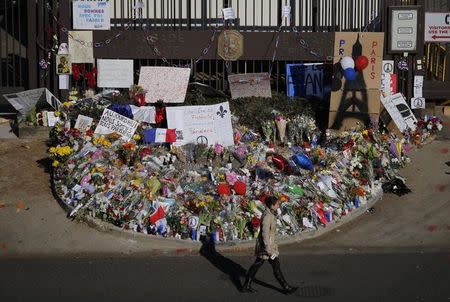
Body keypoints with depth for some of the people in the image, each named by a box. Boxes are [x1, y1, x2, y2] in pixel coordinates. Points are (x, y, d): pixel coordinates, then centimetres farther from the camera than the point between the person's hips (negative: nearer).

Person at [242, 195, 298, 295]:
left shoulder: (269, 213, 7)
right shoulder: (267, 216, -23)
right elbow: (265, 233, -25)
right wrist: (268, 249, -23)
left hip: (266, 243, 10)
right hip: (266, 245, -10)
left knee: (257, 265, 15)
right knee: (276, 266, 2)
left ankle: (246, 286, 22)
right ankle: (286, 288, 14)